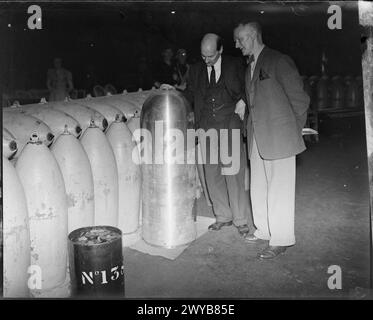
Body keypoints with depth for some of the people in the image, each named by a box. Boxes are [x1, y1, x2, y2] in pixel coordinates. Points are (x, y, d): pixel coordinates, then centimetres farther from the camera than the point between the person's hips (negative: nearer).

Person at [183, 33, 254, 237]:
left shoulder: (235, 66, 4)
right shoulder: (196, 70, 12)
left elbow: (246, 89, 10)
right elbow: (189, 96, 18)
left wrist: (242, 100, -10)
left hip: (230, 127, -3)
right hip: (207, 127, 4)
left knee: (234, 173, -5)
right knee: (212, 174, 6)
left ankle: (242, 220, 8)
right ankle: (223, 216, 21)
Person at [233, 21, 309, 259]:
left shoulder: (279, 61, -8)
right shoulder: (250, 68, 16)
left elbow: (300, 99, -6)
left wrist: (292, 130, 0)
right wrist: (252, 127, 11)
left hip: (278, 137, -8)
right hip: (257, 139, 8)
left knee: (279, 188, -1)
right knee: (258, 186, 14)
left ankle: (281, 240, 10)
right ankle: (264, 229, 29)